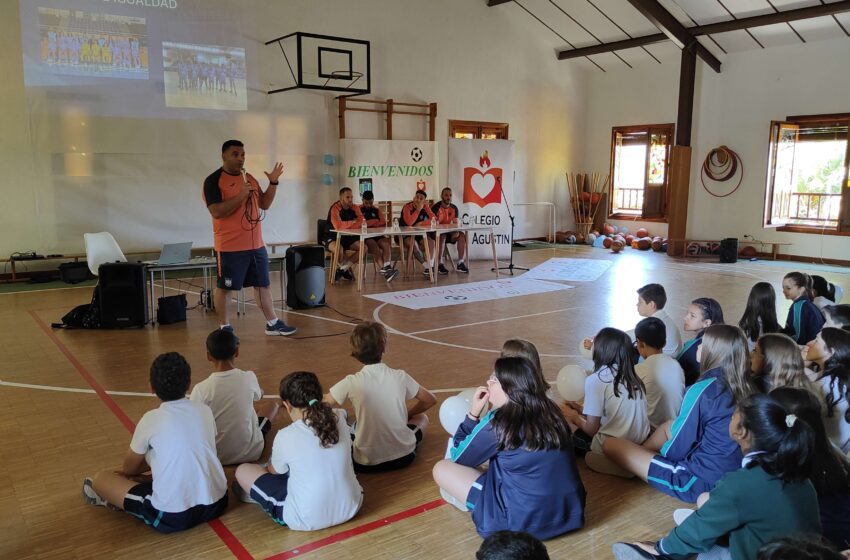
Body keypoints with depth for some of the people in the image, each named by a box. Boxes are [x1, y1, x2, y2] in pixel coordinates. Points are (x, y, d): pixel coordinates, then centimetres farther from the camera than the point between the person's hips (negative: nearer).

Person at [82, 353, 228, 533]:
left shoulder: (150, 419, -7)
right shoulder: (205, 411, 3)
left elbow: (129, 467, 12)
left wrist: (126, 474, 36)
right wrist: (139, 470, 31)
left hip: (172, 516, -4)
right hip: (215, 503, 4)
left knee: (101, 478, 10)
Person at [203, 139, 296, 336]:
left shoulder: (249, 178, 13)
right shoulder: (214, 180, -9)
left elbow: (264, 204, 15)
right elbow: (216, 211, -19)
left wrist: (273, 183, 3)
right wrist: (241, 195, -23)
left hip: (256, 244, 7)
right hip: (230, 246, -7)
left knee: (263, 285, 12)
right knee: (225, 288, 2)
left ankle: (272, 324, 21)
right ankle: (225, 328, 13)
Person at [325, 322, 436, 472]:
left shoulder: (352, 382, -13)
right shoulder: (400, 376, -6)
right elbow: (430, 400, 8)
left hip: (366, 463, -2)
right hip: (404, 456, 2)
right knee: (421, 418, 29)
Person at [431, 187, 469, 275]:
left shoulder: (454, 208, 2)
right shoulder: (436, 208, -13)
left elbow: (456, 223, -4)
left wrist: (456, 231, -27)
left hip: (450, 233, 4)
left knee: (462, 235, -21)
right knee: (442, 236, -36)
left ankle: (460, 263, -22)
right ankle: (439, 265, -32)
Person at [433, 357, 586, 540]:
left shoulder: (498, 423, -17)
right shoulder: (551, 412, 0)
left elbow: (457, 458, -1)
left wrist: (473, 414, 1)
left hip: (526, 522, -7)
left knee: (442, 469, 1)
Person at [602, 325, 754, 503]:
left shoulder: (702, 390, -21)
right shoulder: (744, 387, -1)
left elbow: (676, 450, -13)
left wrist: (662, 450, 10)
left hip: (700, 480, -8)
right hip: (730, 474, 8)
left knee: (611, 445, -5)